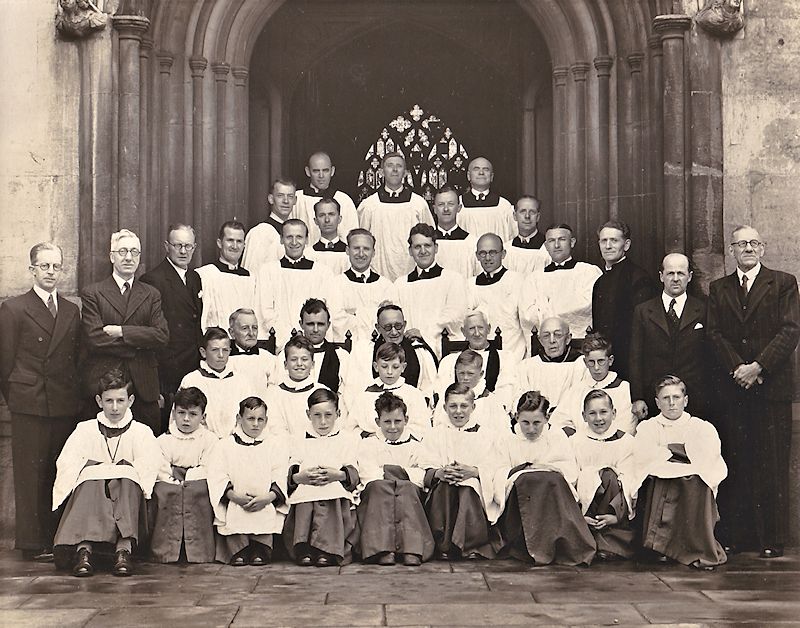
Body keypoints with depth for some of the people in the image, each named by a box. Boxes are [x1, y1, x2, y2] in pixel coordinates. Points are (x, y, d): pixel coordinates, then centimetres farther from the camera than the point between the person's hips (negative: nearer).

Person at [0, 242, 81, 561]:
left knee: (61, 474, 7)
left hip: (66, 406, 4)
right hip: (30, 407, -4)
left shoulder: (72, 311, 13)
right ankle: (33, 542, 5)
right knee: (31, 475, -1)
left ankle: (59, 538, 15)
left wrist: (75, 397, 7)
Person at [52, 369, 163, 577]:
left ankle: (124, 549, -50)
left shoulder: (141, 431, 14)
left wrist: (125, 468, -16)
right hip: (90, 489, 0)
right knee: (89, 484, -34)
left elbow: (150, 465, -2)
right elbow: (65, 462, 1)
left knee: (128, 481, -34)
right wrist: (98, 466, -12)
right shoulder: (85, 429, 16)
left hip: (127, 490, 0)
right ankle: (83, 548, -50)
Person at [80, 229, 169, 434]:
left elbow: (162, 335, -1)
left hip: (143, 386, 2)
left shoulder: (151, 295, 13)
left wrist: (121, 332, -10)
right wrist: (137, 344, -6)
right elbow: (94, 338, -8)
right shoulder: (92, 294, 4)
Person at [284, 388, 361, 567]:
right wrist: (300, 477, -19)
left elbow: (353, 473, 2)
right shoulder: (300, 441, 23)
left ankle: (327, 550, -45)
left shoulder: (348, 440, 20)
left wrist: (337, 475, -22)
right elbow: (290, 474, 6)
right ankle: (302, 550, -41)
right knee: (304, 503, -34)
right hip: (305, 492, 1)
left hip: (338, 493, -1)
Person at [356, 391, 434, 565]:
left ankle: (412, 549, -47)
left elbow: (420, 478, 1)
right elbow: (370, 478, 0)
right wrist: (404, 473, -11)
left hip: (409, 499, 0)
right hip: (375, 500, 0)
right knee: (380, 486, -33)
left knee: (408, 488, -33)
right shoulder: (368, 444, 15)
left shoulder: (415, 445, 16)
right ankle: (383, 550, -46)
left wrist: (387, 470, -9)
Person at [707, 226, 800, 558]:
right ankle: (735, 534, 7)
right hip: (733, 388, 2)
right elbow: (715, 334, 7)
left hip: (772, 385, -2)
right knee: (736, 464, 2)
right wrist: (738, 369, -8)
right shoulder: (718, 289, 14)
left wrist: (758, 366, -12)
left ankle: (772, 538, 3)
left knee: (772, 464, -2)